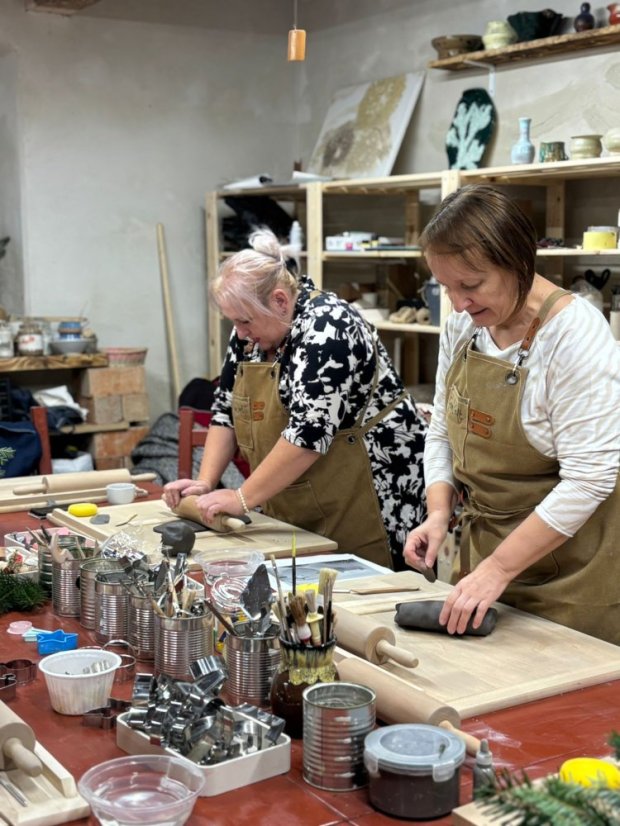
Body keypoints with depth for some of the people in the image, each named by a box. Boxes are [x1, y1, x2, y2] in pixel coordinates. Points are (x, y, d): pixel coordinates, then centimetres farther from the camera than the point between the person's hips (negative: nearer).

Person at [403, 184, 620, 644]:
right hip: (485, 545, 6)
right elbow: (442, 434, 10)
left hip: (569, 566, -6)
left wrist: (498, 569, -24)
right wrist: (439, 513, -7)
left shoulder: (575, 331, -20)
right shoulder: (462, 327, 0)